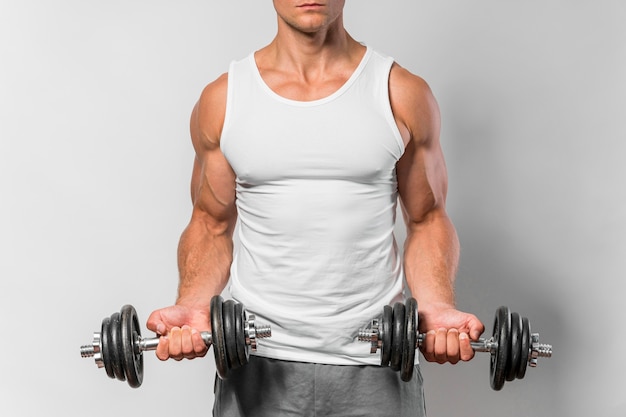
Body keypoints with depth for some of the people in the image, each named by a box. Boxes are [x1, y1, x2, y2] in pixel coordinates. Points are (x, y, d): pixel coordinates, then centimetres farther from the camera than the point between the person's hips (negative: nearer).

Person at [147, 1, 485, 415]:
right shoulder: (221, 100, 1)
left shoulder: (403, 94, -2)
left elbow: (427, 220, 4)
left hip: (376, 362, 0)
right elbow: (212, 225, 7)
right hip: (258, 362, 1)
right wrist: (193, 304, -11)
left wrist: (438, 307, -13)